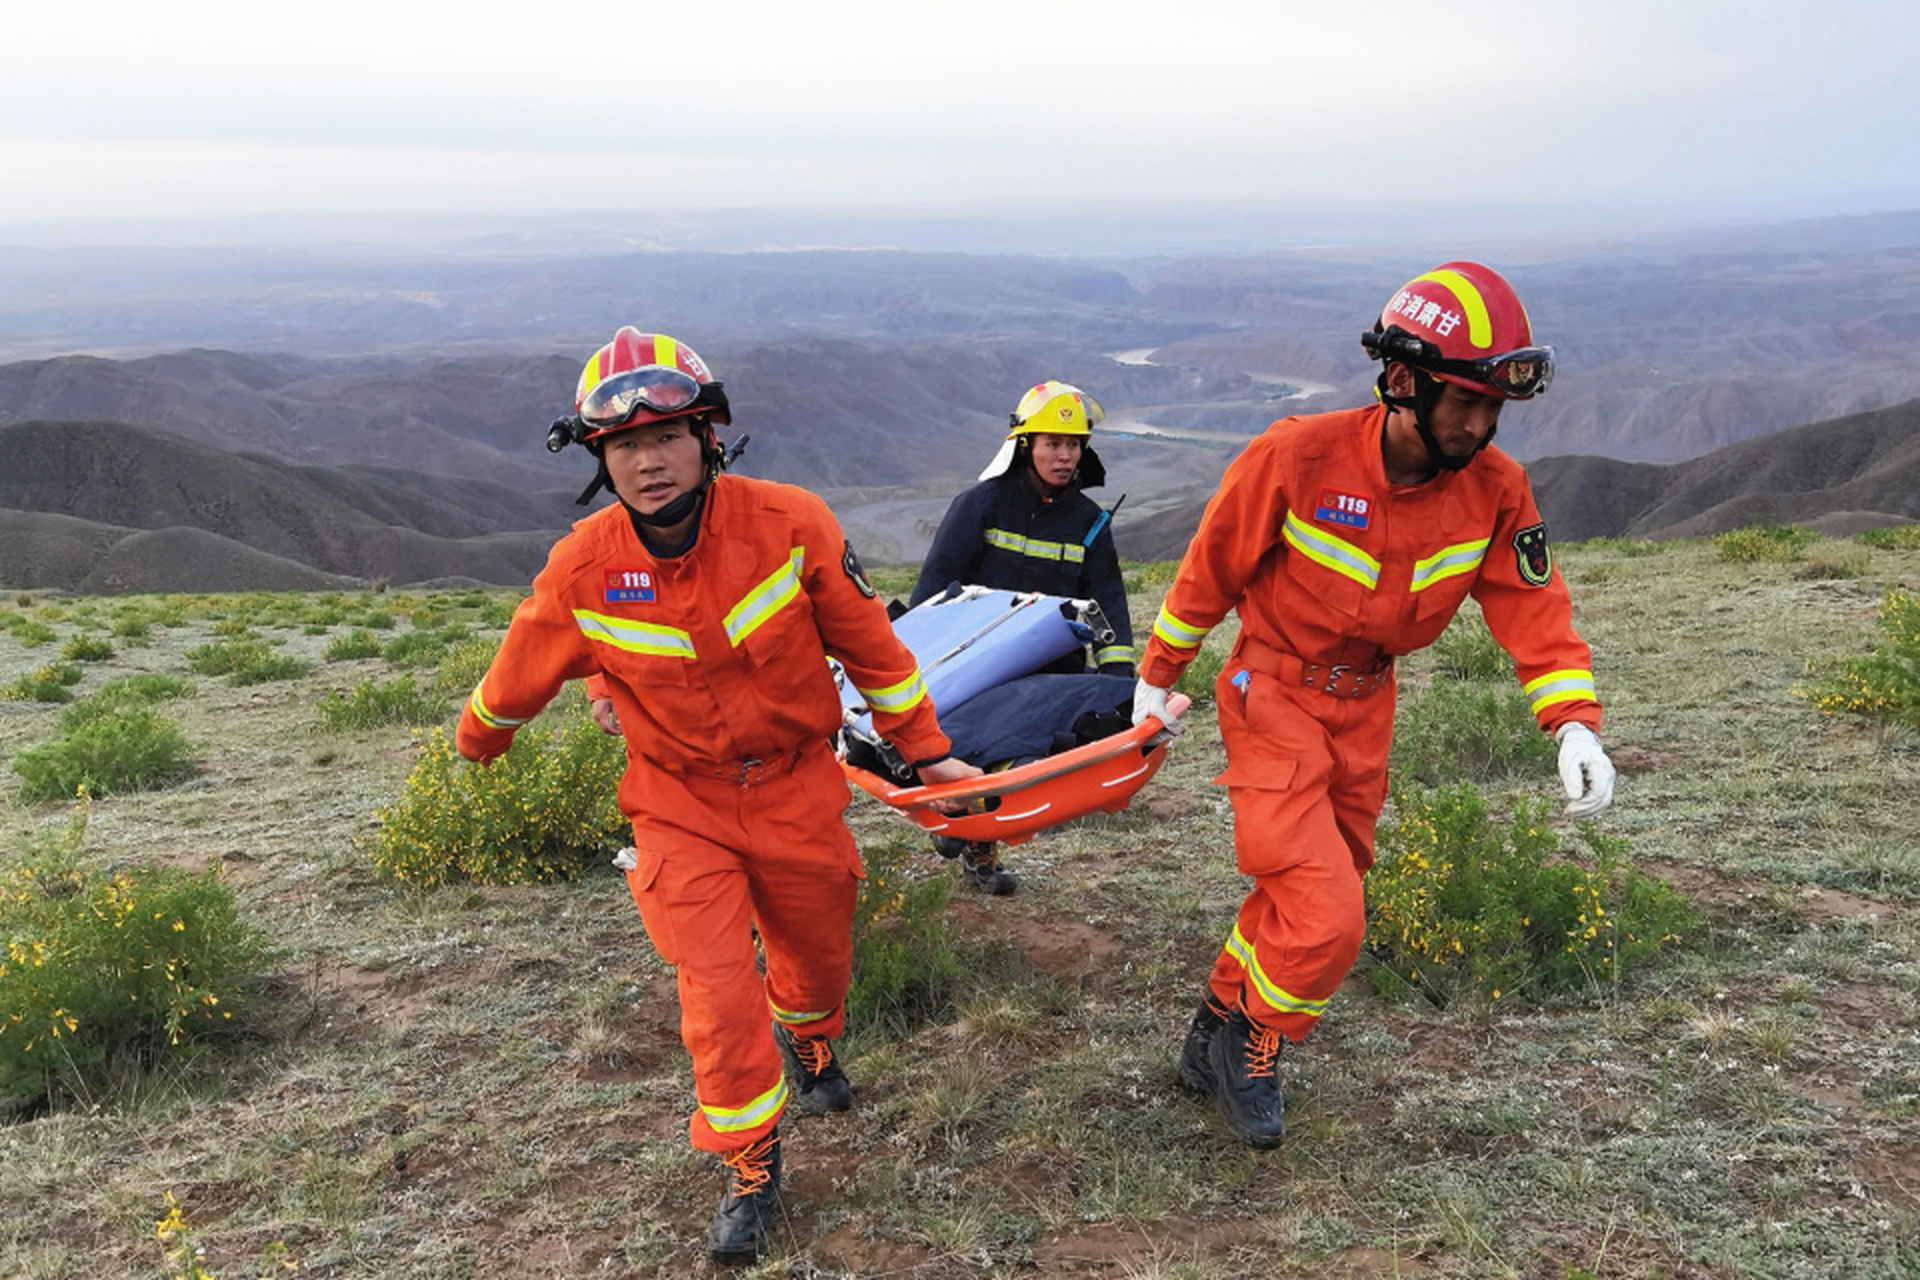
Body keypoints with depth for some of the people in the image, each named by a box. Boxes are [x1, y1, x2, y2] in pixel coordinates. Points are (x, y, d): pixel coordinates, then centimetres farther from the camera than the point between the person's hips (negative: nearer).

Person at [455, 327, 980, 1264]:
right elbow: (520, 674, 3)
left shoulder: (790, 525, -21)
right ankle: (751, 1166, 21)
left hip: (796, 787, 1)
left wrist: (925, 749, 0)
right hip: (682, 806, -1)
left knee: (817, 954, 19)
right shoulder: (582, 571, -18)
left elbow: (868, 643, -8)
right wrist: (476, 740, 20)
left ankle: (809, 1042, 55)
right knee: (719, 995, -5)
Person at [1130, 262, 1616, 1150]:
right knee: (1325, 918, -13)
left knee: (1299, 896, 16)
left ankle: (1216, 1037, 38)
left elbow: (1533, 606, -5)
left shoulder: (1494, 489, -12)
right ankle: (1251, 1047, 15)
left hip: (1365, 706, 5)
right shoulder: (1296, 458, -24)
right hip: (1273, 695, -5)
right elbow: (1211, 569, -11)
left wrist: (1573, 723, -20)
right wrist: (1157, 678, 0)